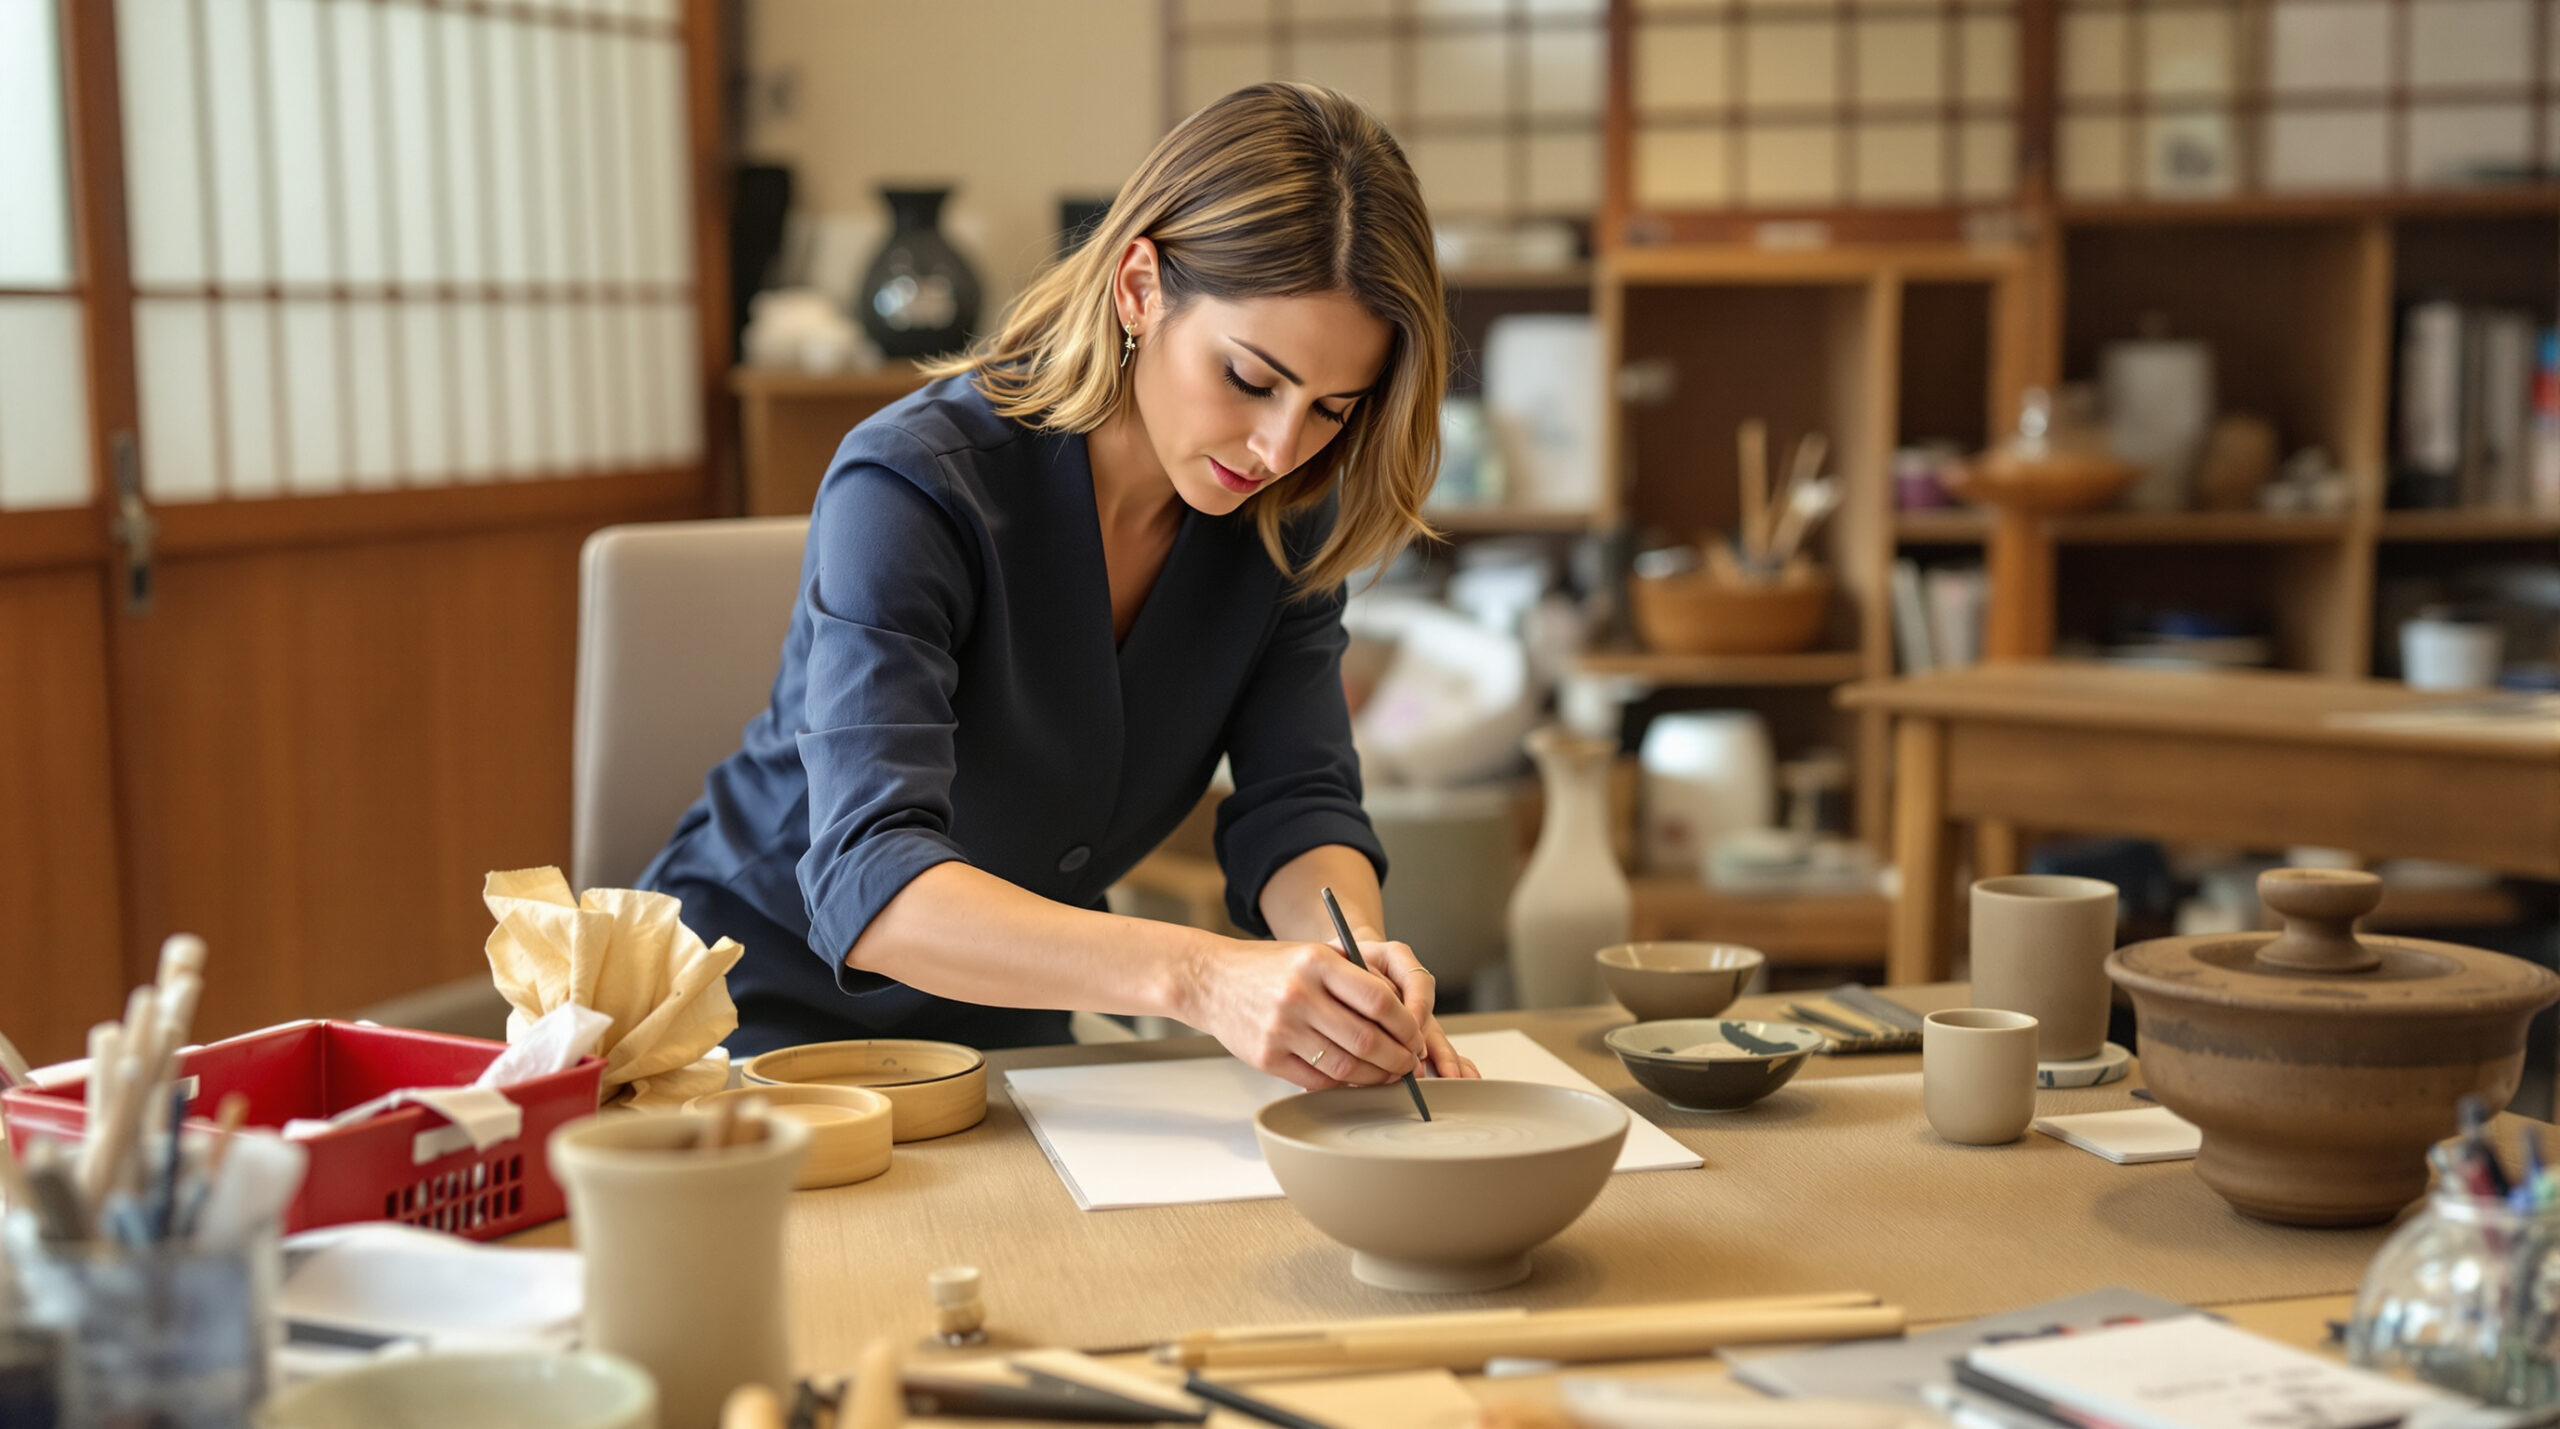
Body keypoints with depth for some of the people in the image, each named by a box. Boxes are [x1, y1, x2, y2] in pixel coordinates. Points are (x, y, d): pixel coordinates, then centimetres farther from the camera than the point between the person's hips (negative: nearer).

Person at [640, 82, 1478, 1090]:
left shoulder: (1284, 517, -6)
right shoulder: (912, 488, -25)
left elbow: (1297, 805, -10)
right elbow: (869, 884, -35)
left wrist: (1356, 957, -33)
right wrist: (1197, 976, -49)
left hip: (1007, 1037, 4)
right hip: (762, 1012, -4)